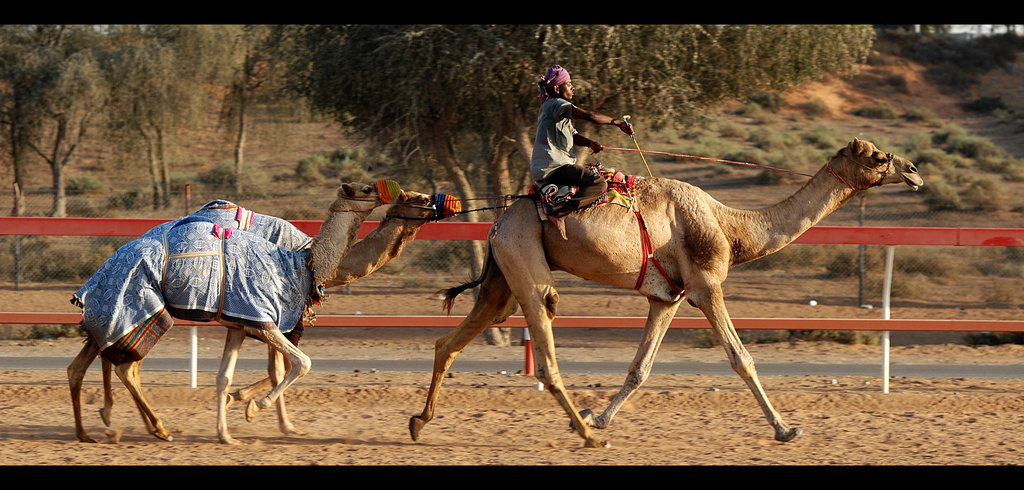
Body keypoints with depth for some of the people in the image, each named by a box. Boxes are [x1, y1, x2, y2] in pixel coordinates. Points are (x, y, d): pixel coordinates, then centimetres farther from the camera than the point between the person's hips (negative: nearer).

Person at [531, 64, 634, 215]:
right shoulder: (555, 104, -9)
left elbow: (573, 135, 22)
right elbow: (590, 116, -20)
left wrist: (589, 143, 1)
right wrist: (618, 122, -11)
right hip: (554, 167, -10)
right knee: (600, 184, -19)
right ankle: (559, 198, -33)